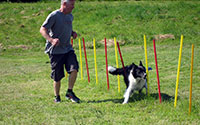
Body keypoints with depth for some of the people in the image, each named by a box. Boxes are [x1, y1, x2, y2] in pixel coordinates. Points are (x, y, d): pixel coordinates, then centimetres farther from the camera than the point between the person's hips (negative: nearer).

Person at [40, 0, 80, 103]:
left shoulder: (70, 16, 12)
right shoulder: (54, 16, -11)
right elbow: (42, 30, -15)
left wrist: (72, 33, 7)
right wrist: (51, 40, -31)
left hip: (68, 48, 6)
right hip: (55, 51, -5)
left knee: (74, 69, -15)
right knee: (57, 77, 1)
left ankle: (70, 92, 1)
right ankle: (57, 97, 21)